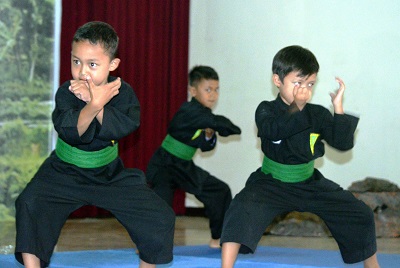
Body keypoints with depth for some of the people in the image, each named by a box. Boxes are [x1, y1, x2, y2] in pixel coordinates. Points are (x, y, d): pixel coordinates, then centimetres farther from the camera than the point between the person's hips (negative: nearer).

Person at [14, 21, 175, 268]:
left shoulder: (122, 91, -14)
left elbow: (126, 125, -32)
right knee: (30, 205, -27)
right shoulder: (66, 93, -18)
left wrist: (93, 101, -39)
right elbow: (71, 132, -33)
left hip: (111, 173, 2)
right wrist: (95, 104, -47)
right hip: (65, 173, -2)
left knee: (160, 219, -5)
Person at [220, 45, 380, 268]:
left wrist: (338, 108, -23)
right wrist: (298, 109, -43)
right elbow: (272, 129, -35)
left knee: (361, 216, 1)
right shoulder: (266, 110, -12)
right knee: (243, 210, -33)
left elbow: (344, 143, -15)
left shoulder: (318, 114, -5)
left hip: (309, 184, 3)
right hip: (271, 183, -3)